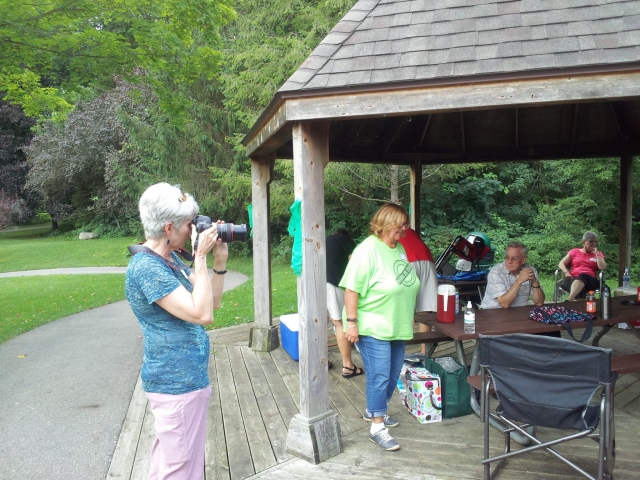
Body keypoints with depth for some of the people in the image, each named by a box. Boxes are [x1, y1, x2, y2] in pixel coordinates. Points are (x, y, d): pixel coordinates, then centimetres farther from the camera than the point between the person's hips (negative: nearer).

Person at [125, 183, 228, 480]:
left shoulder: (171, 259, 6)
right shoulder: (146, 267, -22)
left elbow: (212, 302, 10)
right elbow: (202, 314, -27)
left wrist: (220, 261, -1)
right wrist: (201, 258, -22)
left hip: (188, 377, 9)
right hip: (176, 383, -9)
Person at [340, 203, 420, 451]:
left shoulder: (399, 248, 8)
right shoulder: (368, 250, -18)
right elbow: (351, 289, -20)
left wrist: (408, 317, 21)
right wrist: (352, 322, -22)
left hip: (397, 326, 9)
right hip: (373, 327, -9)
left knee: (393, 374, 17)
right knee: (379, 376, -4)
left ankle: (373, 410, 37)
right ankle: (377, 428, 8)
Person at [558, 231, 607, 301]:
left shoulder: (598, 254, 21)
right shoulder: (574, 252, 20)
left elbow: (602, 268, 3)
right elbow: (561, 263, 13)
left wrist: (596, 253, 6)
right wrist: (566, 272, -8)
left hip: (590, 281, 0)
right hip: (573, 279, 1)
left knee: (583, 276, -40)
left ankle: (568, 300, -57)